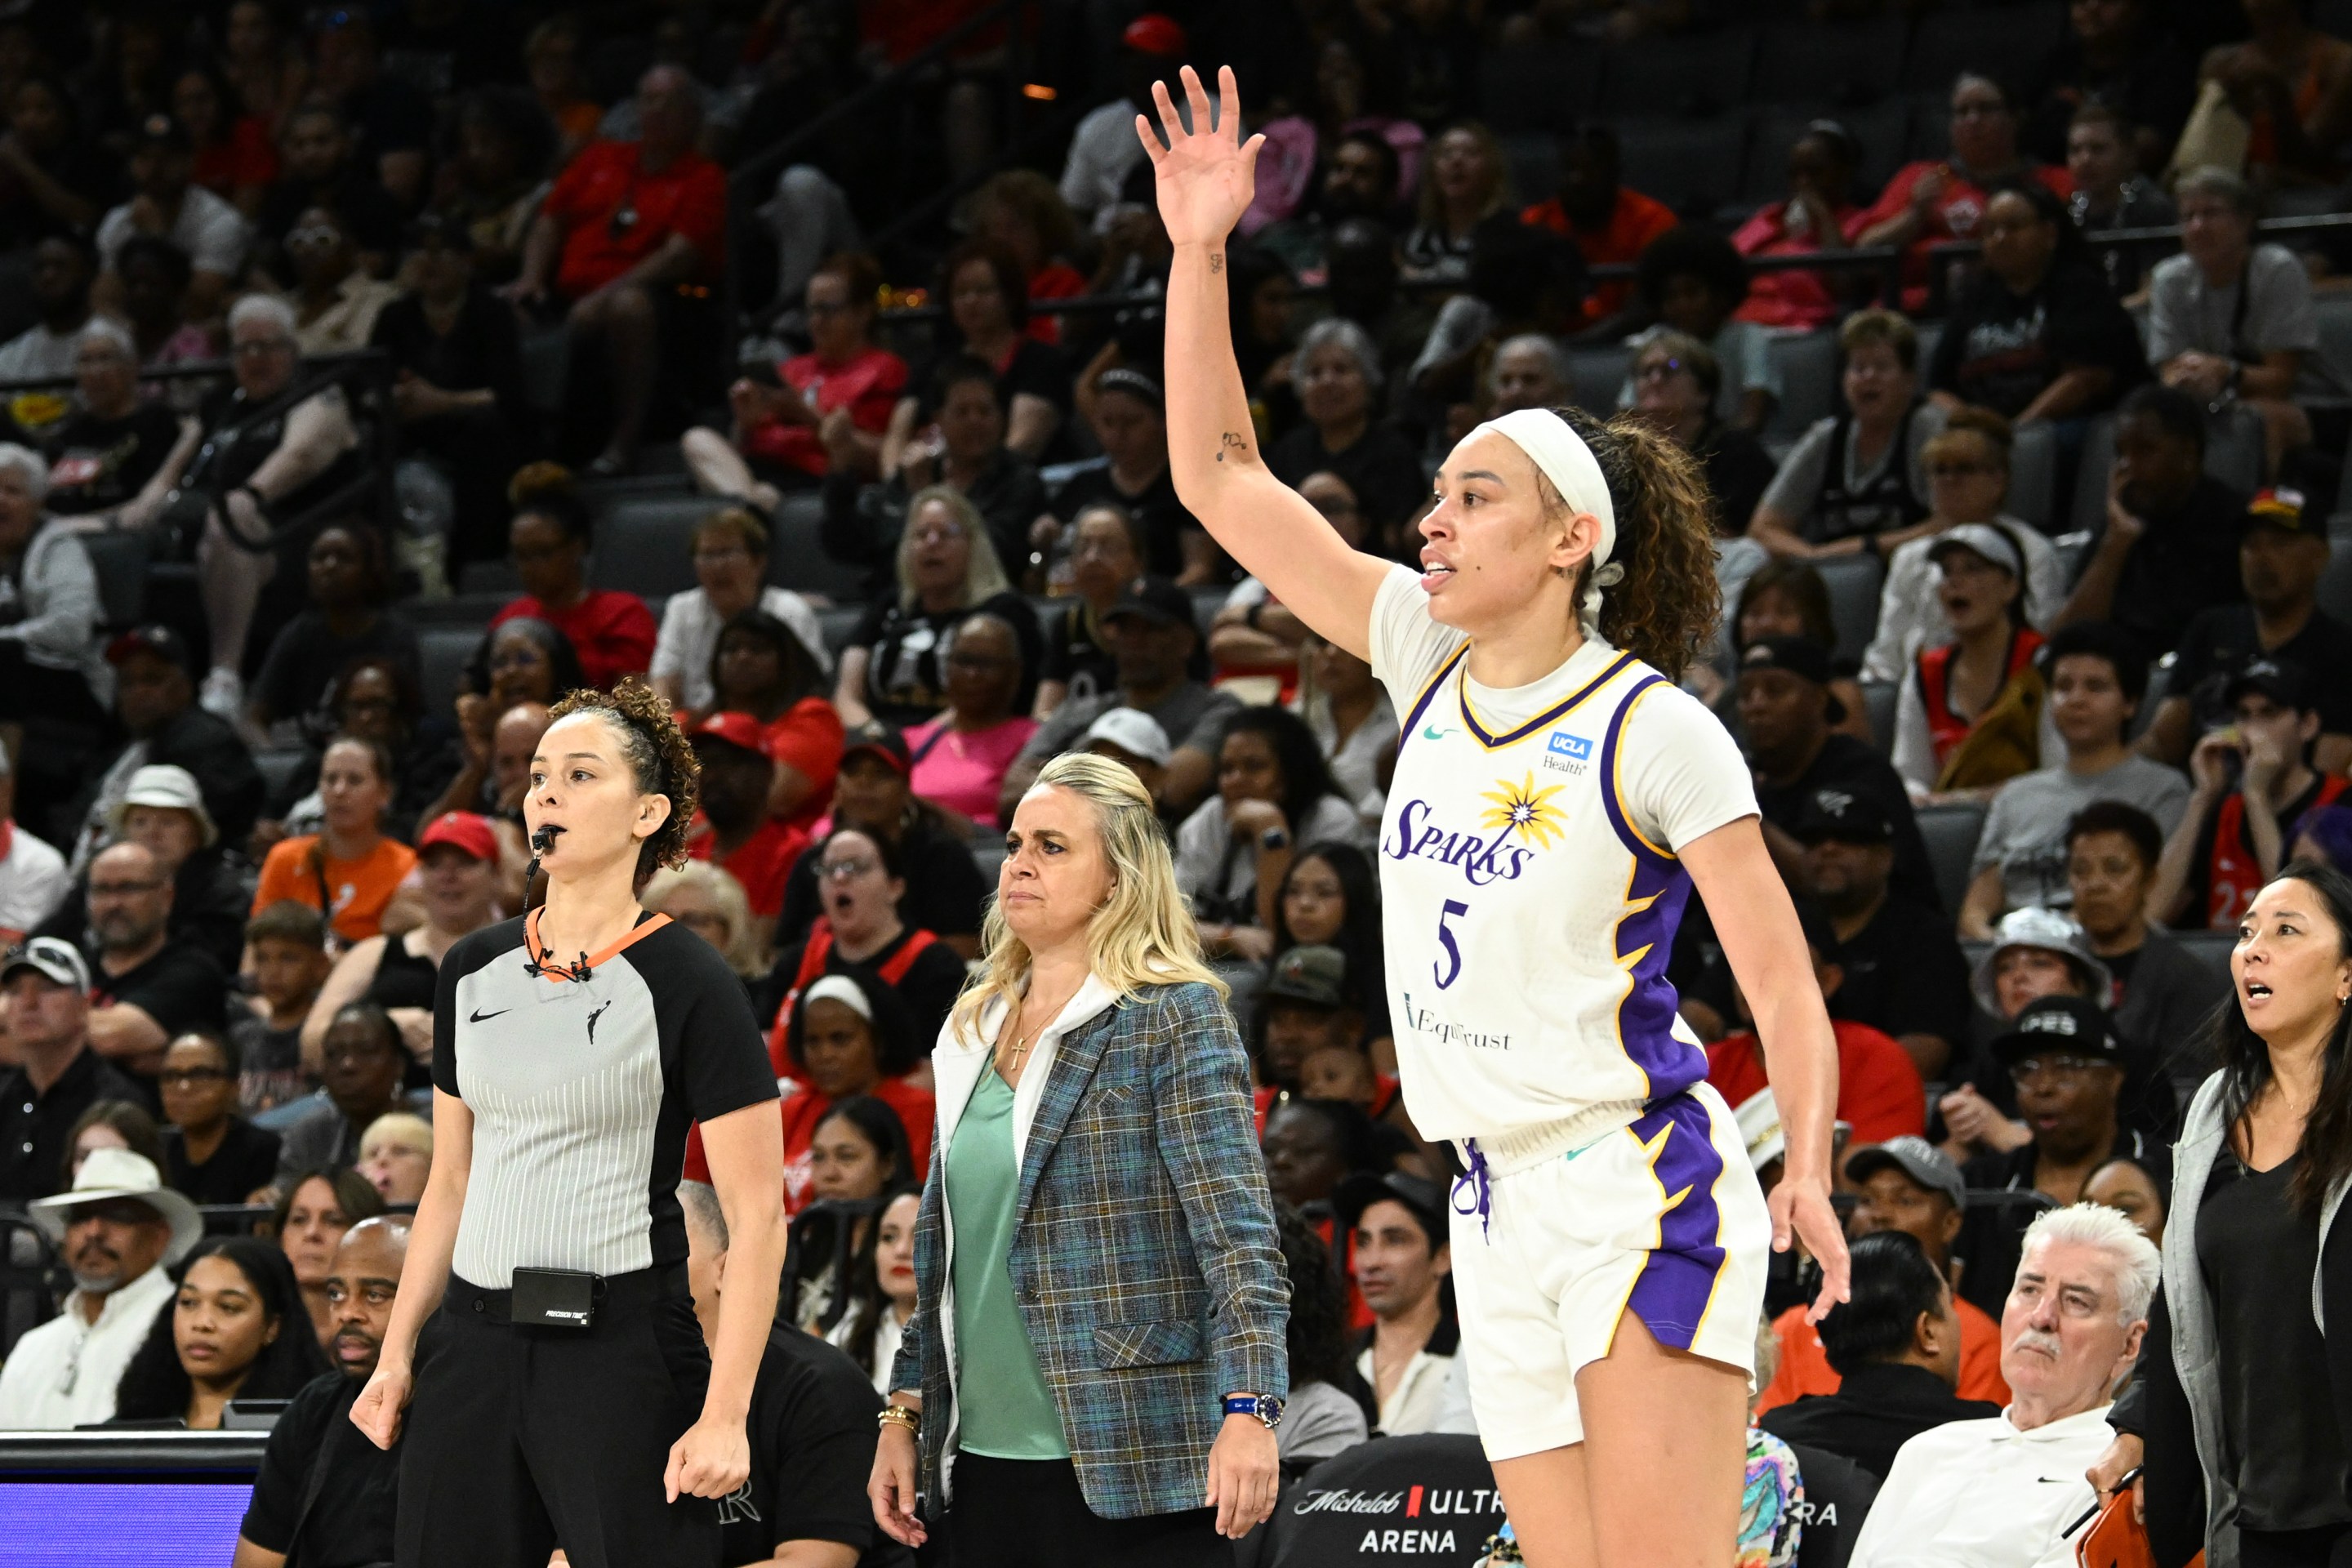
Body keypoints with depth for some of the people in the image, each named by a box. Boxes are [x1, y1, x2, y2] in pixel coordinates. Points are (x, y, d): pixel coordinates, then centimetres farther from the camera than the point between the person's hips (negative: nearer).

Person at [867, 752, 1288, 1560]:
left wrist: (1248, 1409, -24)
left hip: (1128, 1465, -6)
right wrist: (905, 1411, 16)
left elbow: (1238, 1232, -13)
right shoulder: (974, 1031, 16)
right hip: (988, 1461, 6)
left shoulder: (1175, 1018, -4)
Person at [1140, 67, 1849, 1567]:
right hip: (1502, 1213, 6)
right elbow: (1220, 478, 10)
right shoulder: (1428, 655, 8)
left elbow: (1782, 978, -9)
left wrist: (1808, 1167, -23)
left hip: (1643, 1188, -6)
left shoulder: (1653, 727, -9)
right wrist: (1201, 252, 2)